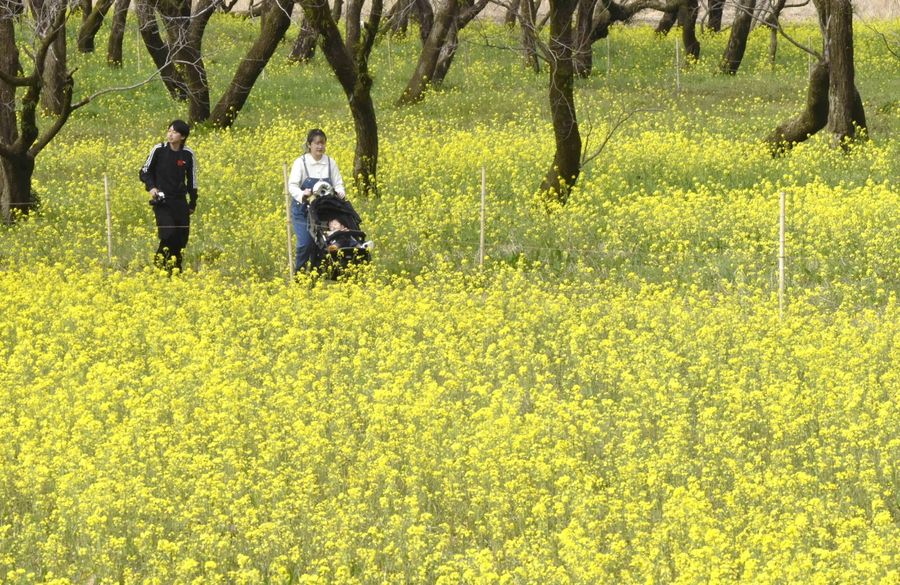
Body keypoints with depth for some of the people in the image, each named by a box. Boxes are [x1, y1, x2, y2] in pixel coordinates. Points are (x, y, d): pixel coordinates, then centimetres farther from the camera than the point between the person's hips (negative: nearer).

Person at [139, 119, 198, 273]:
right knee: (168, 234, -19)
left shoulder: (188, 155, 1)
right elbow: (145, 172, 6)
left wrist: (193, 203, 12)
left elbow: (192, 180, 12)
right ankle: (159, 263, 0)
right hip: (162, 200, -3)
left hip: (180, 201, 3)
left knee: (181, 238, 2)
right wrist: (151, 187, -12)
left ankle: (176, 268, 18)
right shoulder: (159, 150, -5)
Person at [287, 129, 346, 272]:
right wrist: (302, 195, -39)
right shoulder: (301, 162, -9)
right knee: (305, 242, -14)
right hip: (302, 209, -3)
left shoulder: (330, 162, 1)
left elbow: (338, 184, 1)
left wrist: (340, 193, -23)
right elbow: (292, 185, -17)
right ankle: (299, 271, 5)